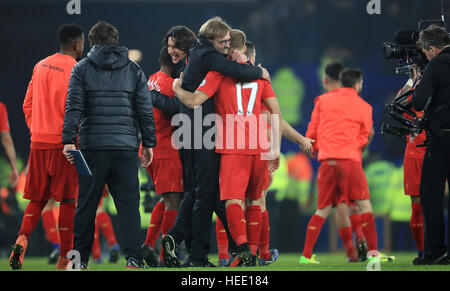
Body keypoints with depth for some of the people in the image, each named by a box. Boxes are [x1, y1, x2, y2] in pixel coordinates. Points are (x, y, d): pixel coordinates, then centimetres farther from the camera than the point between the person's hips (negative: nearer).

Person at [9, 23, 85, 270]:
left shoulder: (40, 66, 11)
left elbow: (27, 105, 14)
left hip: (38, 141, 6)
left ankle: (22, 238, -13)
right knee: (67, 200, 2)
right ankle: (64, 259, 5)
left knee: (37, 198, 12)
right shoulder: (76, 70, -9)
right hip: (64, 142, -6)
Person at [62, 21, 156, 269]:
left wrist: (69, 140, -6)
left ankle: (80, 258, 10)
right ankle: (133, 257, -10)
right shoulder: (133, 70, 9)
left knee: (86, 204, 6)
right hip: (126, 147, 1)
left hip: (92, 146, -1)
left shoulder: (82, 69, 4)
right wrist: (148, 143, 11)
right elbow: (145, 109, 6)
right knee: (128, 202, 1)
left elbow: (74, 107, -4)